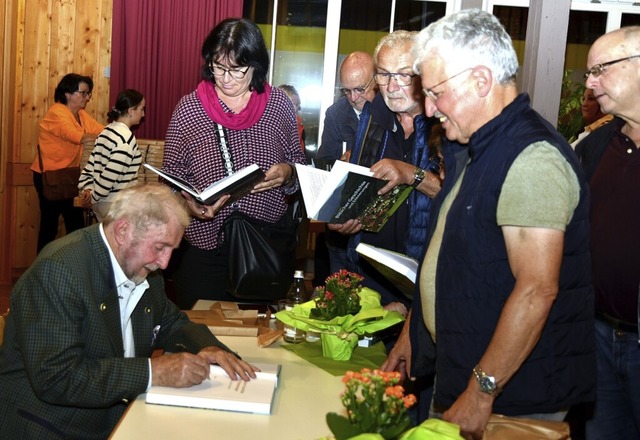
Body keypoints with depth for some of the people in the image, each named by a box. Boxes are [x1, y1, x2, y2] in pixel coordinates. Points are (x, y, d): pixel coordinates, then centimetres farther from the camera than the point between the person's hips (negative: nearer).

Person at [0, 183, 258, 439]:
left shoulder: (141, 266, 3)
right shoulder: (57, 269, -20)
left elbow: (170, 322, 17)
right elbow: (55, 378, -25)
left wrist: (208, 348, -3)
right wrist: (153, 372, -26)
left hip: (118, 418, 7)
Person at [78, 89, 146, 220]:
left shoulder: (106, 132, 9)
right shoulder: (126, 138, -19)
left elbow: (92, 164, 9)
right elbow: (110, 175, -22)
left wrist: (87, 188, 1)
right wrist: (94, 197, -12)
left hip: (102, 201, 9)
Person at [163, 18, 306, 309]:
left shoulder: (279, 103, -1)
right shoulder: (187, 108, -4)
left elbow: (299, 163, 10)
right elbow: (171, 178, 2)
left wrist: (287, 172, -12)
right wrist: (188, 203, -18)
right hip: (203, 245, -1)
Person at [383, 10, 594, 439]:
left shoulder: (532, 157, -21)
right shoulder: (471, 148, 11)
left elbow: (536, 291, -27)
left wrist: (482, 392, -23)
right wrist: (413, 331, 18)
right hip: (456, 374, 9)